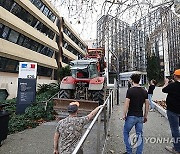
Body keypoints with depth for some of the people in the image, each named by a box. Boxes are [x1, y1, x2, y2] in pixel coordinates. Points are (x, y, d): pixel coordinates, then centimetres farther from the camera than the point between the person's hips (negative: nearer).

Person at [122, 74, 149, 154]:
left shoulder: (130, 90, -14)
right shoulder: (144, 91, 2)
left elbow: (126, 103, -17)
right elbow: (147, 104, 5)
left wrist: (124, 114, -6)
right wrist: (145, 116, 14)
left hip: (131, 116, -4)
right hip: (140, 117, 5)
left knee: (126, 132, 15)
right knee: (140, 135, 15)